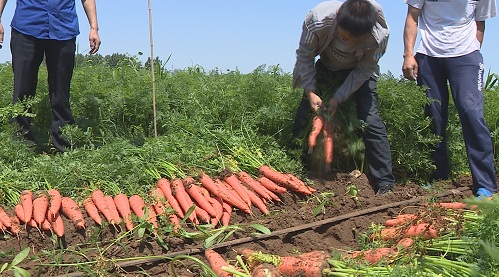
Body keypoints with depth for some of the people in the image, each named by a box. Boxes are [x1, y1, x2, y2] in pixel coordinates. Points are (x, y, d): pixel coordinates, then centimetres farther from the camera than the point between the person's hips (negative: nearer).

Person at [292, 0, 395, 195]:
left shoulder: (380, 35, -37)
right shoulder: (318, 20, -36)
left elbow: (364, 70, -20)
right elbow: (304, 55, -19)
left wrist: (339, 98, -24)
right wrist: (310, 92, -24)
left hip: (360, 71, -2)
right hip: (326, 67, 2)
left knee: (371, 120, -17)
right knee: (303, 115, -4)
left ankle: (385, 184, -11)